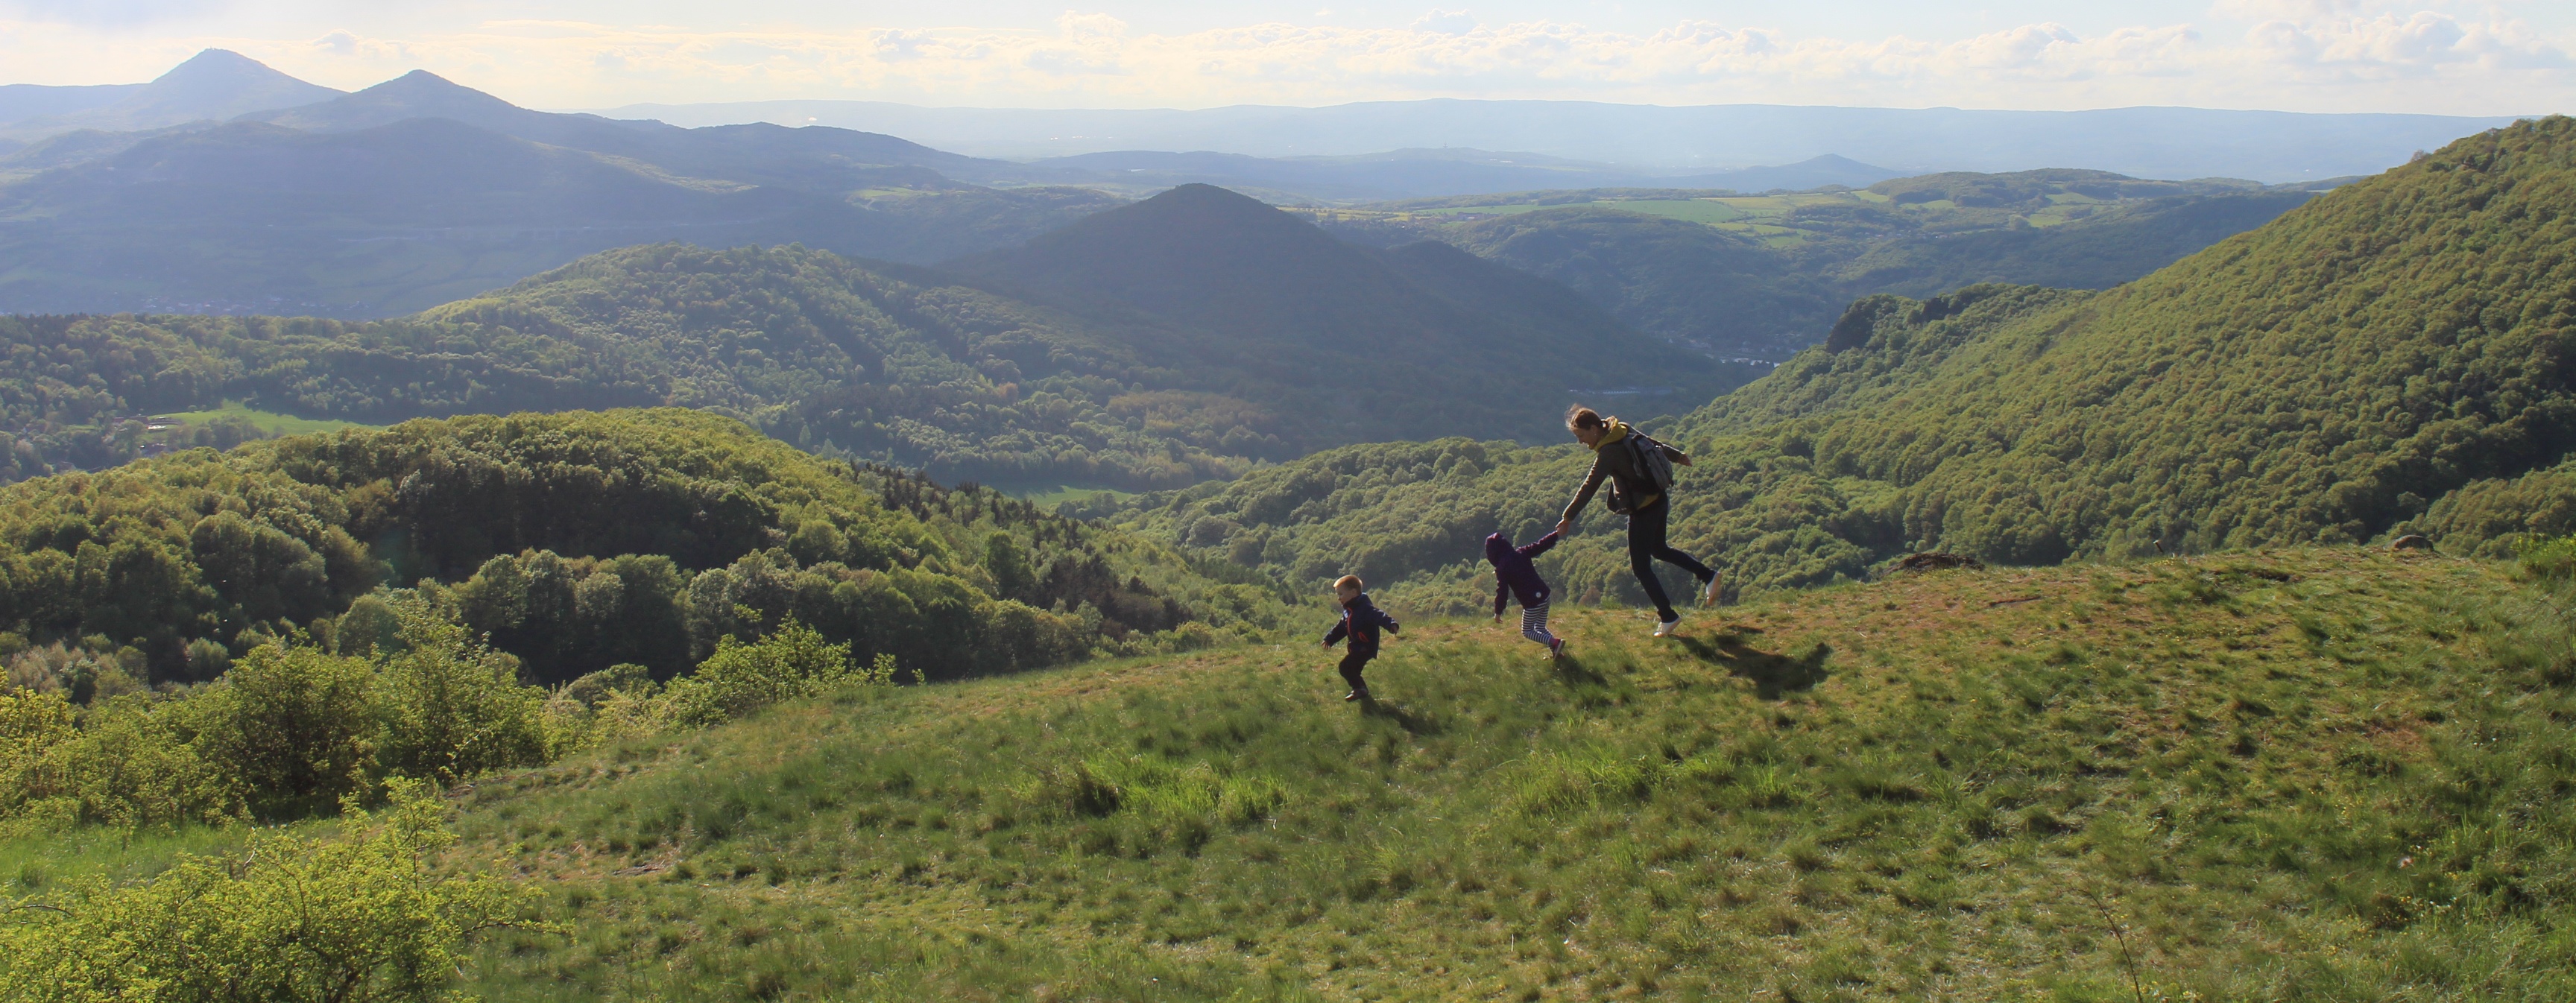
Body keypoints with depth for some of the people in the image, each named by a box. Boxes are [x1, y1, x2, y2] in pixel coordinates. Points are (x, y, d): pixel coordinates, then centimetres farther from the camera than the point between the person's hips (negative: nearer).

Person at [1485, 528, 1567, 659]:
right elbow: (1540, 546, 5)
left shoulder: (1501, 568, -12)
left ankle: (1555, 642, -7)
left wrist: (1498, 612, -3)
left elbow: (1502, 591, -12)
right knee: (1541, 628, 24)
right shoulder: (1521, 553, 2)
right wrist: (1556, 535, 15)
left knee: (1527, 632, 13)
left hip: (1532, 603, -7)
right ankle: (1556, 651, 12)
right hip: (1544, 595, 7)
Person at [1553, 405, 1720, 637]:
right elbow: (1653, 444, 14)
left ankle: (1668, 617, 10)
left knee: (1641, 566, 4)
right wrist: (1678, 456, 31)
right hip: (1659, 500, 9)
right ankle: (1707, 575, 27)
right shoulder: (1624, 430, -1)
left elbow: (1589, 487, -22)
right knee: (1658, 549, 28)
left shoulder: (1608, 452, -25)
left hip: (1642, 511, -9)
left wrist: (1568, 517, -16)